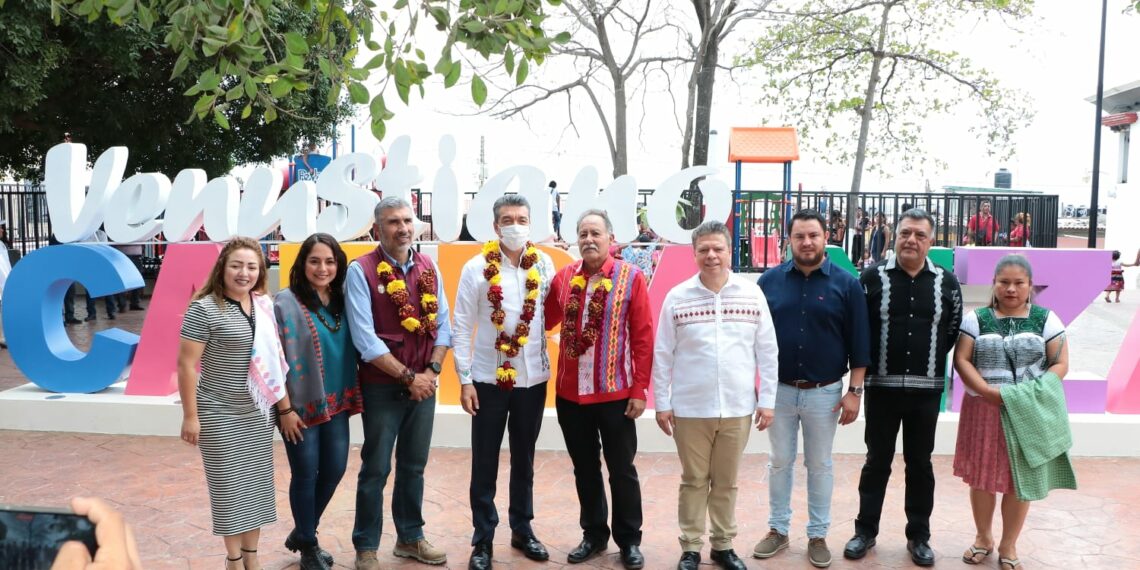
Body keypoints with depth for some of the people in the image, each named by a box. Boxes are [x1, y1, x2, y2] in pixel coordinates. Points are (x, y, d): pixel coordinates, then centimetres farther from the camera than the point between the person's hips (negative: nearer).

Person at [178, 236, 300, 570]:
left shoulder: (264, 306, 5)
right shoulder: (204, 308, -13)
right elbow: (186, 364, -13)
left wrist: (285, 408, 8)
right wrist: (190, 416, -14)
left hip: (258, 414, 5)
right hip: (219, 415, -5)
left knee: (256, 484, 11)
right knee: (229, 487, 5)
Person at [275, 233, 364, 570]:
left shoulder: (342, 300, 5)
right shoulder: (287, 302, -13)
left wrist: (349, 396, 6)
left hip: (337, 402, 6)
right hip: (302, 404, -6)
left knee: (335, 468, 11)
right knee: (306, 474, 5)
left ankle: (301, 534, 34)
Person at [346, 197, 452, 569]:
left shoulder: (429, 268, 5)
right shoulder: (361, 271, -10)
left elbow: (443, 324, 6)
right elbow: (365, 339, -15)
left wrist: (431, 371, -8)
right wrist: (408, 376, -15)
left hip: (424, 384, 4)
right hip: (382, 386, -4)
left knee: (414, 465, 16)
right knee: (376, 468, 6)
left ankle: (410, 538, 32)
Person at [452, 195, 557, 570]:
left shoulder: (544, 265, 0)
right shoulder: (477, 268, -6)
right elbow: (462, 327, -5)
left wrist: (549, 367, -2)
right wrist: (465, 380, -8)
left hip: (533, 379, 2)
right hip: (489, 379, -2)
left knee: (524, 459, 16)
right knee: (485, 463, 6)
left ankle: (522, 529, 32)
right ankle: (483, 539, 20)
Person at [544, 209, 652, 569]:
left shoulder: (631, 278, -6)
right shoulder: (564, 278, 4)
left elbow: (643, 338, -8)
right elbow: (544, 321, 12)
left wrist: (639, 389, -10)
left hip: (616, 394, -3)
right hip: (570, 393, 3)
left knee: (621, 470, 9)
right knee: (584, 469, 15)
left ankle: (629, 540, 25)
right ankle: (594, 535, 31)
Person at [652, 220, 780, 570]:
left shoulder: (752, 294, -1)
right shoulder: (677, 297, -4)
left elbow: (767, 352, 2)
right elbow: (662, 355, 0)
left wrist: (767, 400, 2)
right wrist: (662, 403, 0)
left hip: (737, 408, 1)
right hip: (690, 409, -1)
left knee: (727, 482, 14)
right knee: (694, 481, 11)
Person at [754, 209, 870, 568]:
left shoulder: (846, 284, -5)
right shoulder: (770, 280, -1)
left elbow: (859, 343, -3)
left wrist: (855, 391, -6)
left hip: (825, 393, -1)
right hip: (779, 389, 2)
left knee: (820, 466, 10)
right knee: (779, 462, 12)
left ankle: (818, 535, 23)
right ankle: (778, 529, 26)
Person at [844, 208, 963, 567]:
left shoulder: (947, 282, 1)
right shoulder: (872, 277, -5)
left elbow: (954, 330, 10)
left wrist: (929, 362, 9)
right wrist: (869, 365, 2)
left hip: (926, 390, 1)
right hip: (881, 387, -1)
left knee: (920, 464, 12)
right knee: (877, 461, 9)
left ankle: (919, 536, 24)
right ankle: (865, 531, 22)